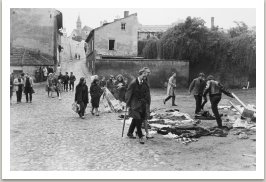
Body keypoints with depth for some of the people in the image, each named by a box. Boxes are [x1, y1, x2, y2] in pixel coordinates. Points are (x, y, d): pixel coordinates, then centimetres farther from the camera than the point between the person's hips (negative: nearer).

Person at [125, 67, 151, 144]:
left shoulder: (145, 83, 4)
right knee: (138, 119, -10)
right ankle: (140, 136, -2)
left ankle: (130, 133, 28)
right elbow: (128, 94, -8)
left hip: (142, 104, 6)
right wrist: (128, 104, -7)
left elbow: (147, 94, 13)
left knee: (135, 119, 12)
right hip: (135, 104, -6)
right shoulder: (133, 83, -13)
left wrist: (147, 102, 5)